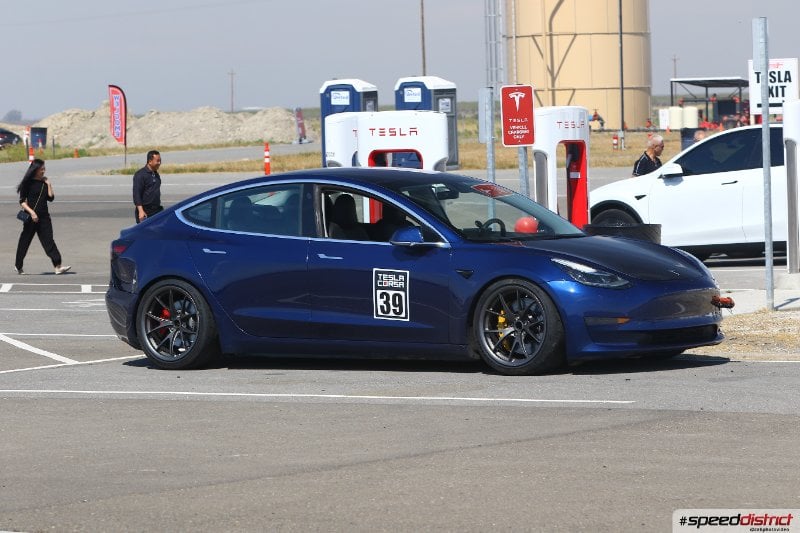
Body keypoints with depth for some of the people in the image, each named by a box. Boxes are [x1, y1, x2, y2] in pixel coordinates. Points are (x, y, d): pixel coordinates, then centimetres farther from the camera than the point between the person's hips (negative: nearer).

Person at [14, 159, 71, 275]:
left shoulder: (44, 182, 10)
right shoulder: (28, 183, -5)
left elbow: (51, 198, 4)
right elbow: (22, 201, -7)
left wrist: (48, 184, -2)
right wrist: (31, 212, -18)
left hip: (44, 217, 4)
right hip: (31, 218, -4)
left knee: (48, 240, -6)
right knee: (25, 241, 7)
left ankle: (58, 266, -15)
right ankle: (18, 266, 23)